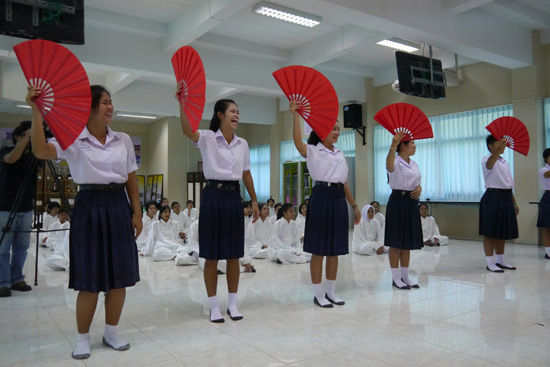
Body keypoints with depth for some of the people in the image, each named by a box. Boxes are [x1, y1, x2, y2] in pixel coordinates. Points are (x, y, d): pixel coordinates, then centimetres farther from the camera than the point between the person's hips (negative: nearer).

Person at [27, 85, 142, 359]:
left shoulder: (123, 140, 8)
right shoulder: (73, 139, -3)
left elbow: (131, 180, 10)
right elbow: (41, 151, -22)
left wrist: (137, 213, 6)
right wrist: (37, 112, -29)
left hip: (118, 205, 4)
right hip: (89, 206, -3)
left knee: (120, 275, 9)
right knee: (90, 278, 3)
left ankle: (111, 332, 27)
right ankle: (83, 338, 22)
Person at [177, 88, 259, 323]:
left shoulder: (242, 144, 11)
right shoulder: (207, 138, -4)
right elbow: (187, 130, -25)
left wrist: (254, 200, 15)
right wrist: (182, 103, -39)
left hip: (234, 196, 4)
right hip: (213, 195, -4)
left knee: (234, 255, 8)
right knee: (212, 255, 3)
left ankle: (232, 304, 22)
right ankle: (213, 306, 16)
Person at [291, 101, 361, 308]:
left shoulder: (340, 154, 18)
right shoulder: (312, 151, -1)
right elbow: (298, 142, -25)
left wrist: (354, 206, 19)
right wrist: (296, 116, -33)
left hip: (339, 199, 7)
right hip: (321, 197, -6)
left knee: (335, 250, 11)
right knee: (319, 250, -1)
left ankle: (330, 292, 22)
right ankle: (318, 294, 11)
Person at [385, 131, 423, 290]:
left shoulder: (414, 164, 14)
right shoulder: (396, 162, -10)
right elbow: (389, 163, -36)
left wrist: (419, 189, -3)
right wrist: (393, 145, -54)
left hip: (411, 202, 8)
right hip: (398, 201, -7)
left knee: (408, 241, 12)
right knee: (396, 242, -1)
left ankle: (405, 276, 22)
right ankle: (396, 278, 9)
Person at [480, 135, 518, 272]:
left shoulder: (505, 162, 19)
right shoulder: (487, 159, -6)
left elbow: (509, 184, 22)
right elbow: (489, 164, -33)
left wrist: (514, 202, 20)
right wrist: (498, 150, -52)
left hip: (506, 198, 8)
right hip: (493, 197, -8)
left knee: (502, 231, 12)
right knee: (490, 231, -5)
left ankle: (500, 260, 22)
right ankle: (490, 262, 1)